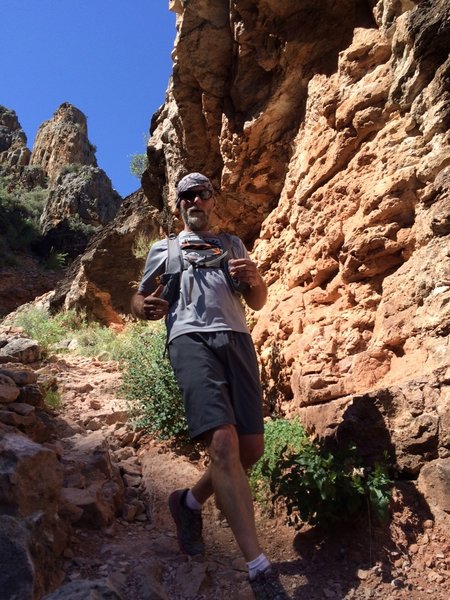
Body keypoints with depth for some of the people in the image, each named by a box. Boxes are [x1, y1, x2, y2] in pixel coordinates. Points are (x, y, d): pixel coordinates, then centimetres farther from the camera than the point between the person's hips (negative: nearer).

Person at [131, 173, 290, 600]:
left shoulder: (232, 244, 29)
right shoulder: (163, 249, 25)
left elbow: (258, 302, 25)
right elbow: (139, 298, 21)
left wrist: (253, 279, 1)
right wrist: (145, 307, -5)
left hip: (236, 339, 4)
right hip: (191, 339, -3)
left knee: (251, 447, -3)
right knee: (223, 443, -21)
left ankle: (190, 502, 25)